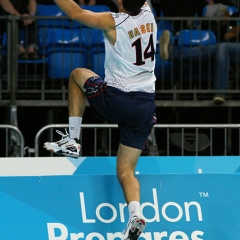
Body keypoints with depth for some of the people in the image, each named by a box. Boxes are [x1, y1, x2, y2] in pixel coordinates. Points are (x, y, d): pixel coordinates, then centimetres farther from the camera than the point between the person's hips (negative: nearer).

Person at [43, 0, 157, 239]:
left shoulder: (113, 22, -12)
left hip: (117, 101, -5)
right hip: (146, 107, 5)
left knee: (77, 74, 25)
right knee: (125, 170, 10)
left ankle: (72, 139, 19)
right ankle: (135, 215, -15)